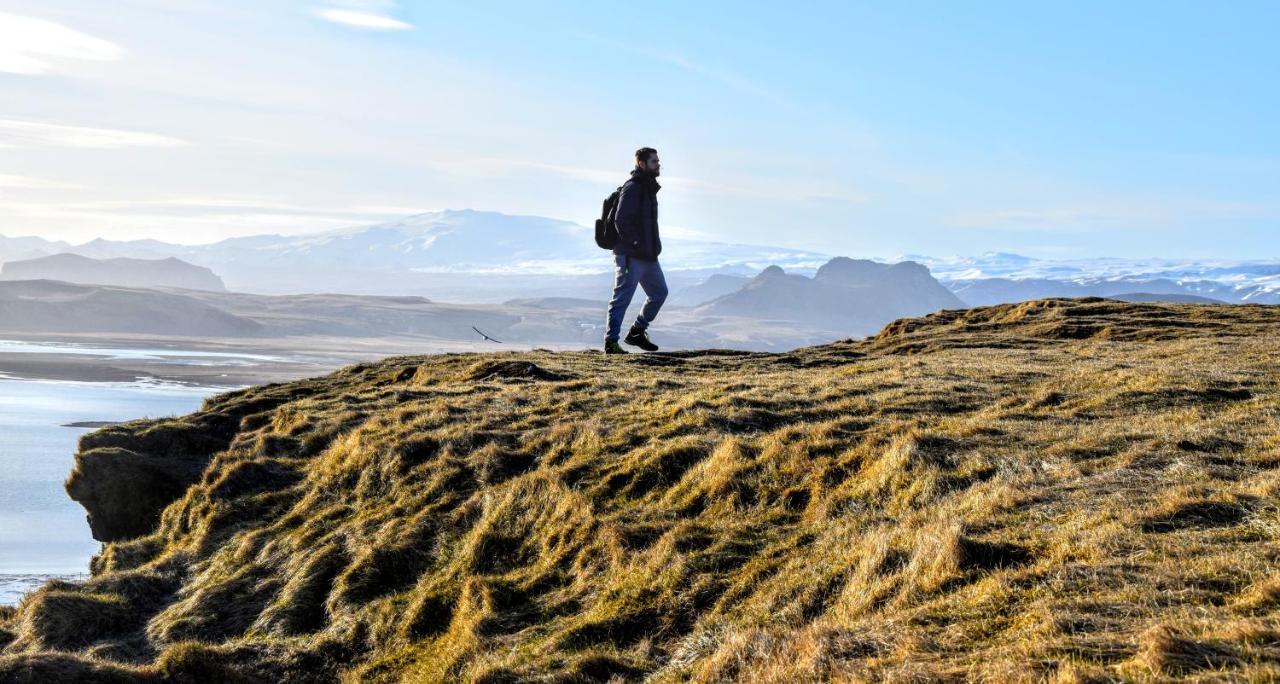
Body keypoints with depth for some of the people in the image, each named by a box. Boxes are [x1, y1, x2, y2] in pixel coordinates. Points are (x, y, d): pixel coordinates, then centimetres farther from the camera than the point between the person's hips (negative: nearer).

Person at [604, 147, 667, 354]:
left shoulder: (649, 188, 17)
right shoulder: (632, 188, -13)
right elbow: (622, 220, -20)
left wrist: (654, 247, 17)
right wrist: (635, 245, -22)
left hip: (648, 256, 10)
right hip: (630, 256, -10)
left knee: (659, 292, 13)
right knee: (622, 298, -5)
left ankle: (637, 332, 24)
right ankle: (611, 342, 1)